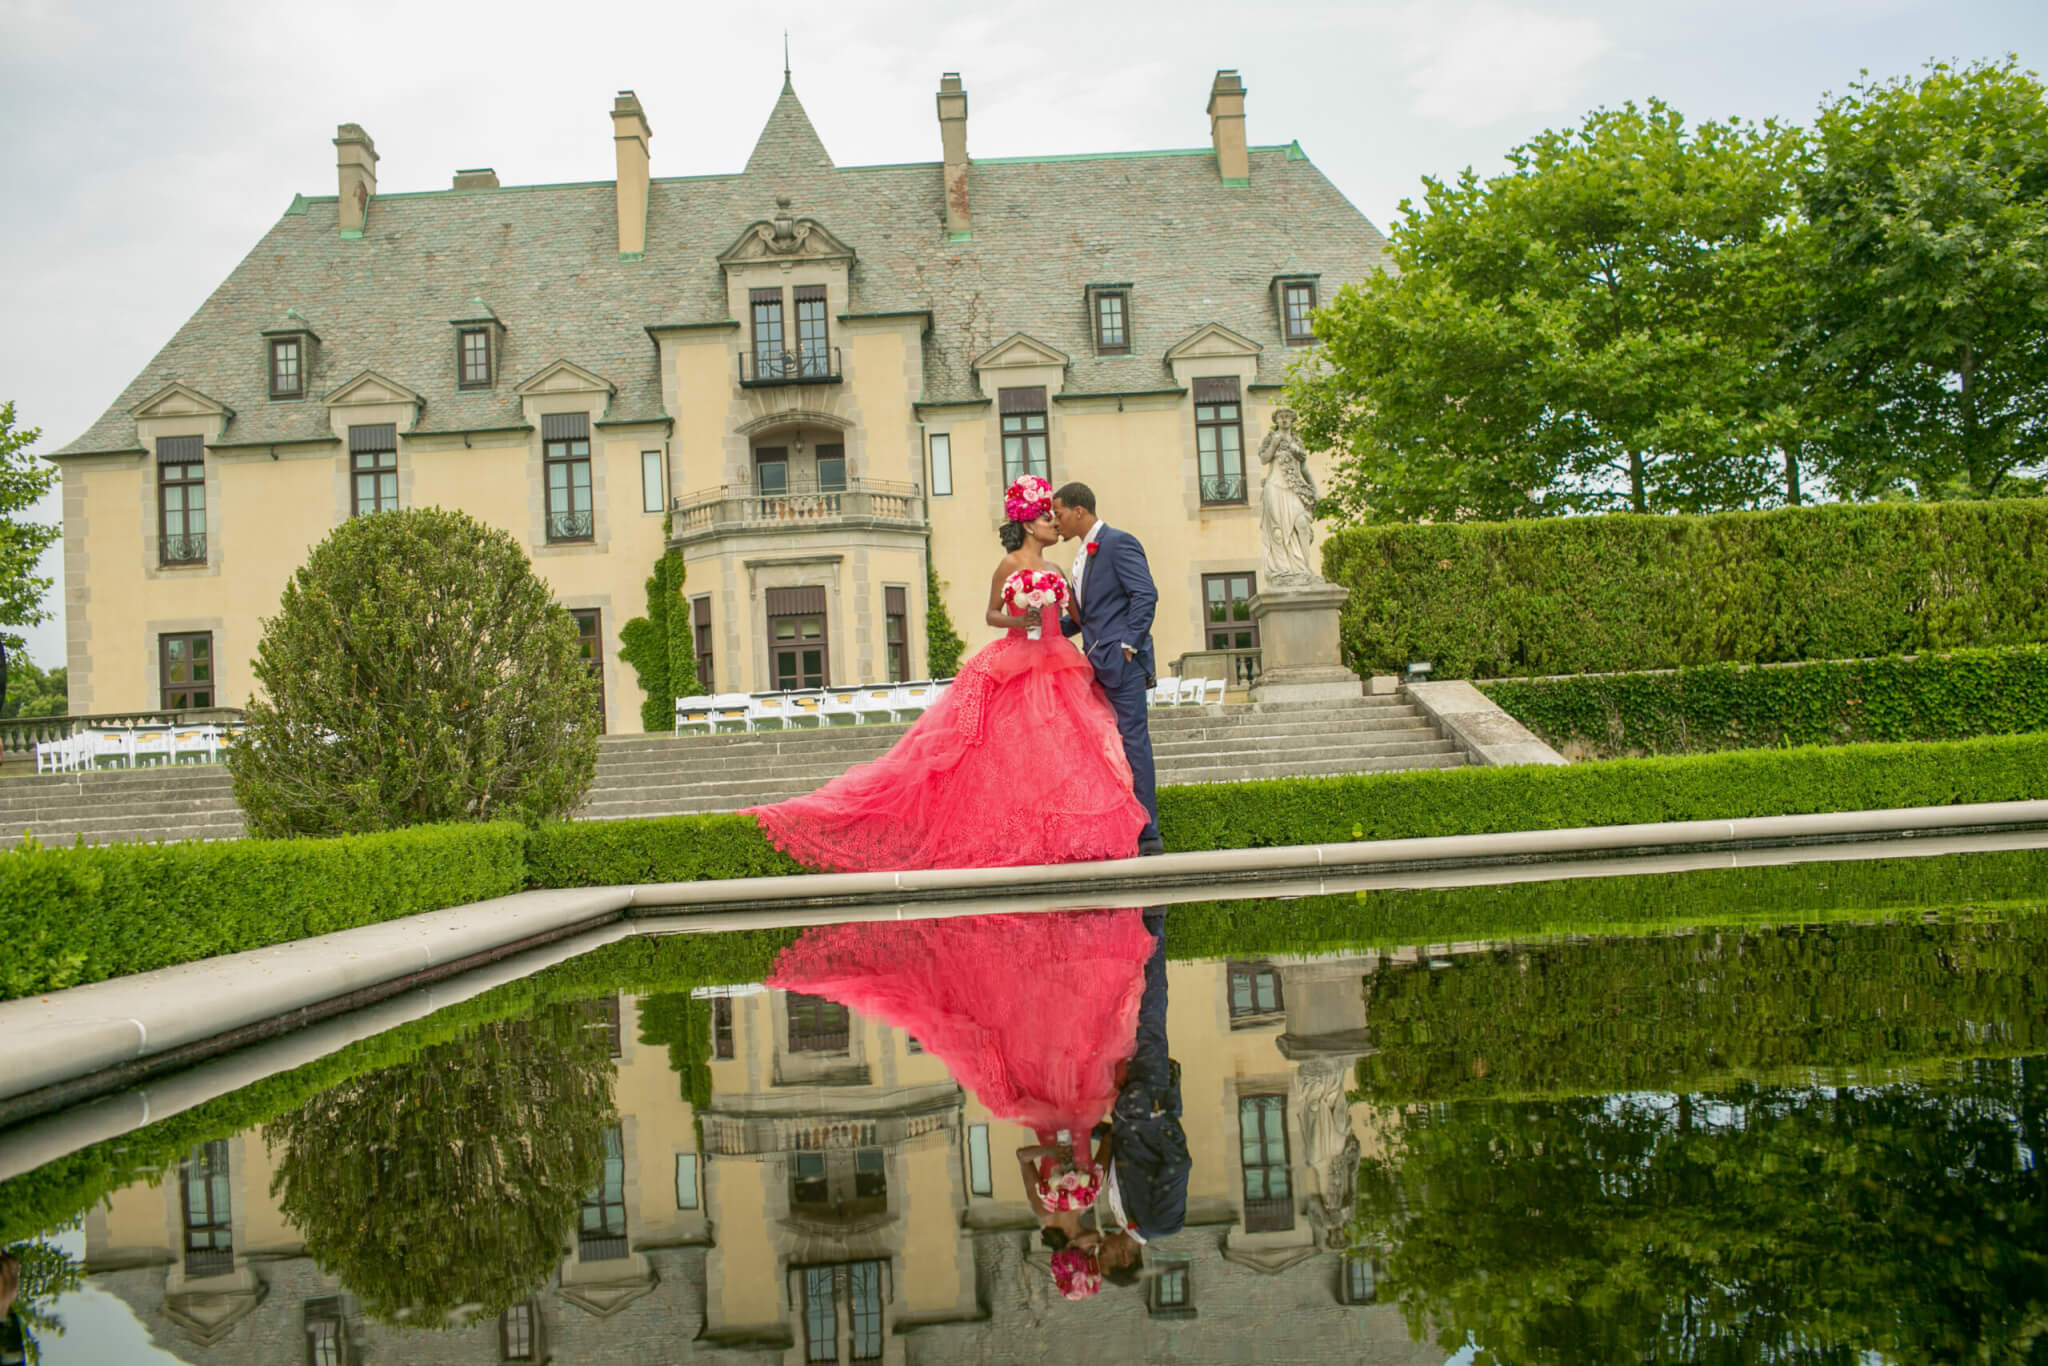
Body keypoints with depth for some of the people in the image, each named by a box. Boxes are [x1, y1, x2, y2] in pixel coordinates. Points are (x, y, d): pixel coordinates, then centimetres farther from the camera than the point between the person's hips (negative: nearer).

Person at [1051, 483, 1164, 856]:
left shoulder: (1119, 543, -7)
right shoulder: (1083, 554, 20)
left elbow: (1146, 595, -14)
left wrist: (1128, 645, -18)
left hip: (1121, 661, -9)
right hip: (1098, 665, 9)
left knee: (1133, 742, -8)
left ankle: (1147, 835, -5)